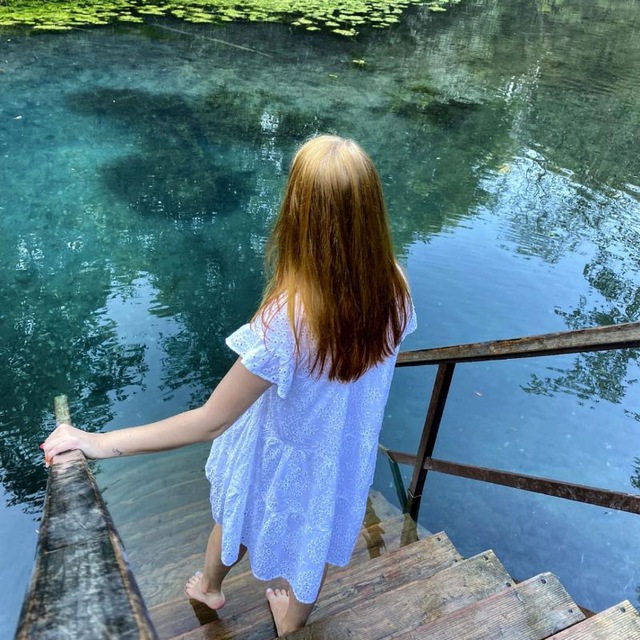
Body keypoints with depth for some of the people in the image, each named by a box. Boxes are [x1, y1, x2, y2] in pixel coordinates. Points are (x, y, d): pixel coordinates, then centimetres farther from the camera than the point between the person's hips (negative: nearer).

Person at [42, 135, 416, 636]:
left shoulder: (286, 319, -39)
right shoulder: (394, 286, -23)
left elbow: (210, 422, -31)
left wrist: (100, 442, -22)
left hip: (284, 459, -3)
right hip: (347, 458, 4)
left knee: (238, 516, 30)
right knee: (316, 537, 30)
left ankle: (208, 588, 64)